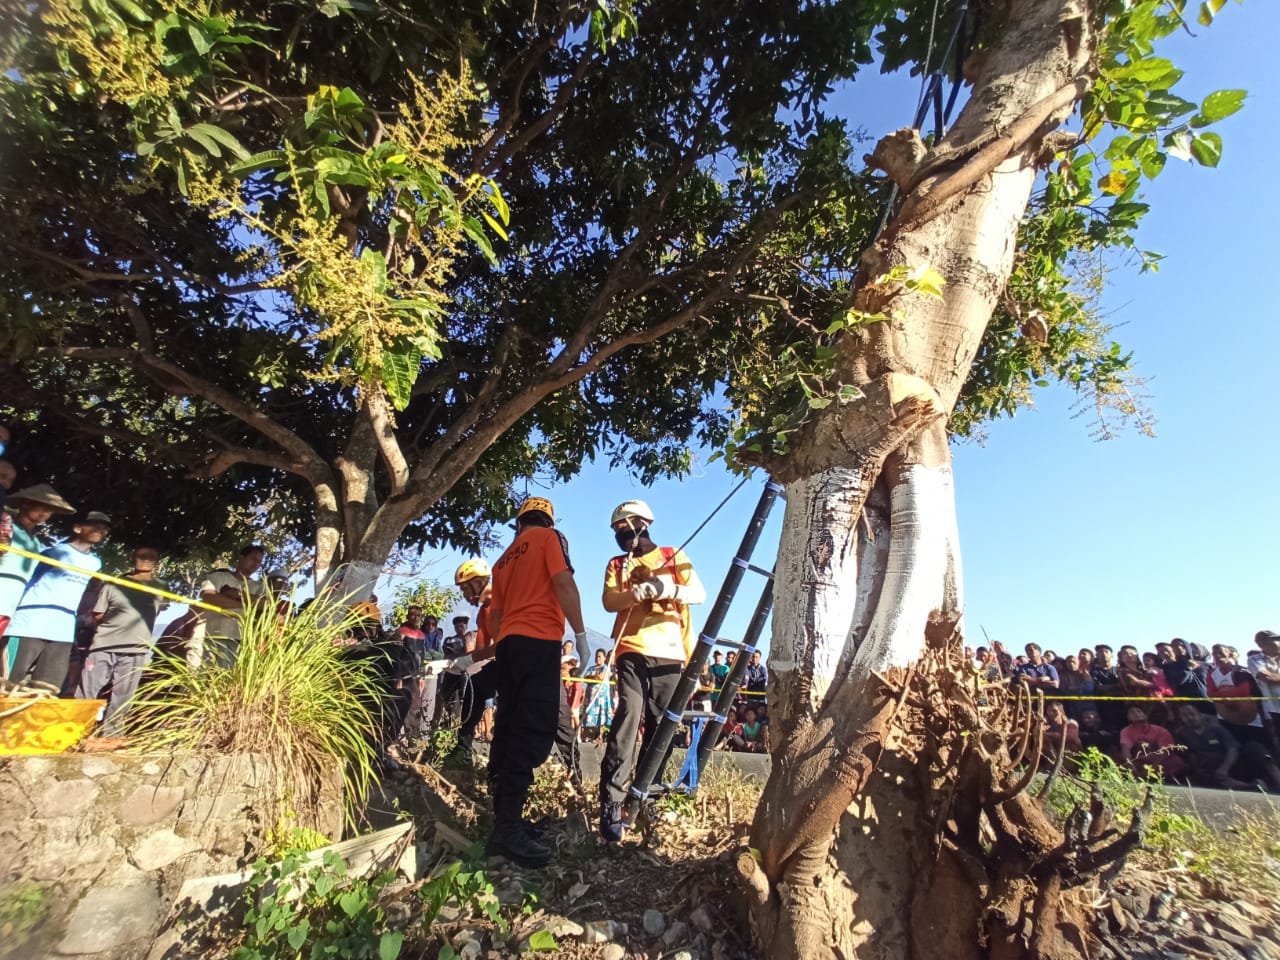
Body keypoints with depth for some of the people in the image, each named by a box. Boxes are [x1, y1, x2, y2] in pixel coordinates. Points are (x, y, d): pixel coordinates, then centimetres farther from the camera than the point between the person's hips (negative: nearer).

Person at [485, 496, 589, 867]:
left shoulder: (505, 558, 23)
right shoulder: (550, 538, 4)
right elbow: (563, 583, -10)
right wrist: (580, 632, -7)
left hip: (508, 641, 8)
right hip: (538, 640, -8)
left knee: (510, 727, 9)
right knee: (535, 729, -11)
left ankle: (504, 816, 14)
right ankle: (508, 828, -15)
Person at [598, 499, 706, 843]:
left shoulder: (675, 557, 12)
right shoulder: (617, 565, 15)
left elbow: (699, 593, -2)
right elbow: (609, 601, -3)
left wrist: (670, 590, -22)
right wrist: (641, 591, -22)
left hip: (669, 653, 1)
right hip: (633, 651, 0)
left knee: (660, 727, 5)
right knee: (628, 718, -14)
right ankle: (612, 803, -11)